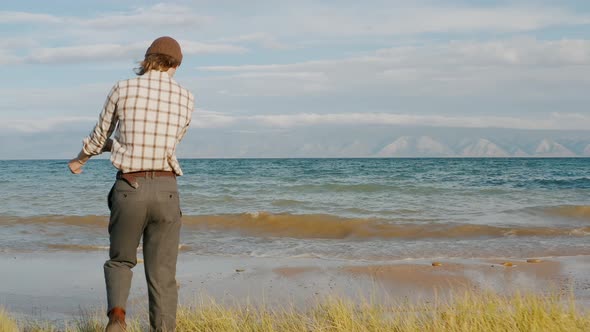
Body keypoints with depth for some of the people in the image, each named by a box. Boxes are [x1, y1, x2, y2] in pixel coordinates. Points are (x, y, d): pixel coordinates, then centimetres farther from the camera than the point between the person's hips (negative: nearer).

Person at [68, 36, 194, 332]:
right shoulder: (186, 99, 4)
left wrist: (80, 159, 35)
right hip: (166, 191, 0)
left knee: (120, 261, 20)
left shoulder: (123, 89, -1)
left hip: (129, 191, 0)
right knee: (162, 276, 8)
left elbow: (100, 136, 11)